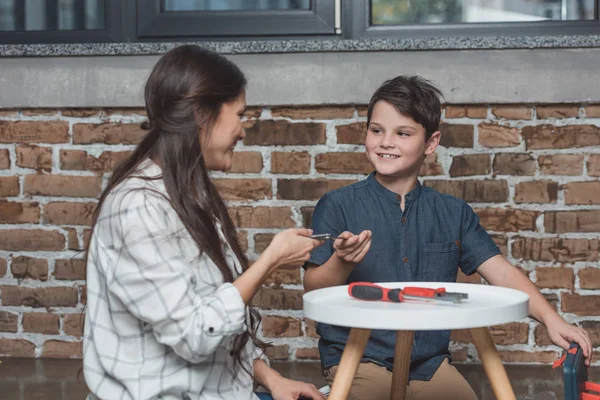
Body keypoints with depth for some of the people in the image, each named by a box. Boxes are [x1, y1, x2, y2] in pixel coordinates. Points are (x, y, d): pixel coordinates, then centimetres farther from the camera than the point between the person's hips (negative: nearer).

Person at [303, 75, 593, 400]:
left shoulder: (453, 214, 8)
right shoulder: (337, 206, -2)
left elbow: (501, 272, 1)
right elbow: (313, 292, -5)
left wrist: (551, 319, -14)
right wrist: (341, 262, -26)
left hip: (431, 364, 4)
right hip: (359, 361, -4)